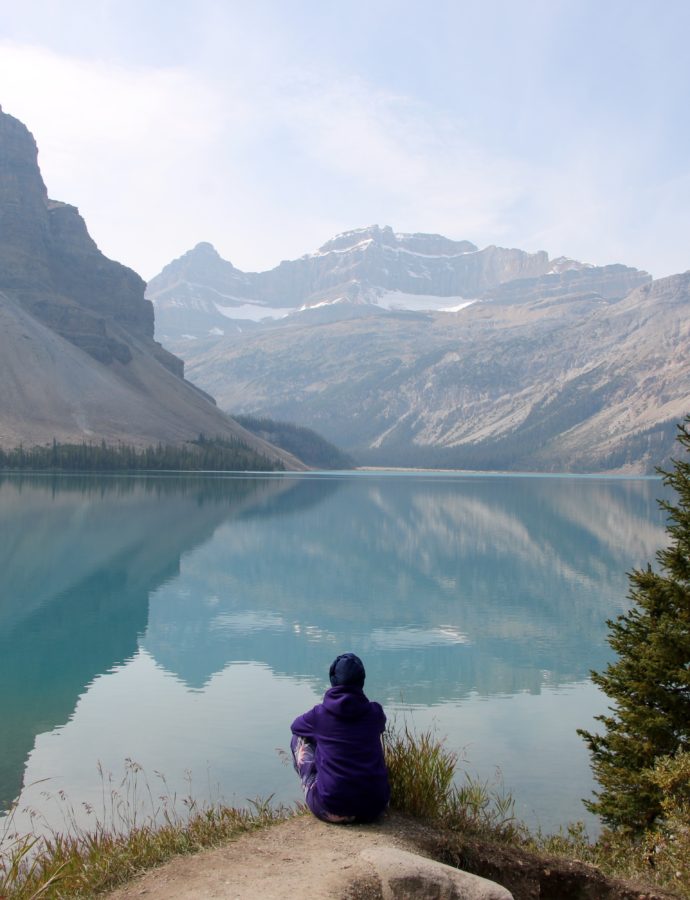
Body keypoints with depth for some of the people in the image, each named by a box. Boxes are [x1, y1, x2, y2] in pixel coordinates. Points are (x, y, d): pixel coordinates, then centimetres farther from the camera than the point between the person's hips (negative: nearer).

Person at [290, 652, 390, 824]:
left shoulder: (320, 713, -4)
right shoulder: (375, 713, 1)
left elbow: (295, 726, 19)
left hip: (331, 810, -2)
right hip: (373, 809, 3)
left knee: (298, 739, 16)